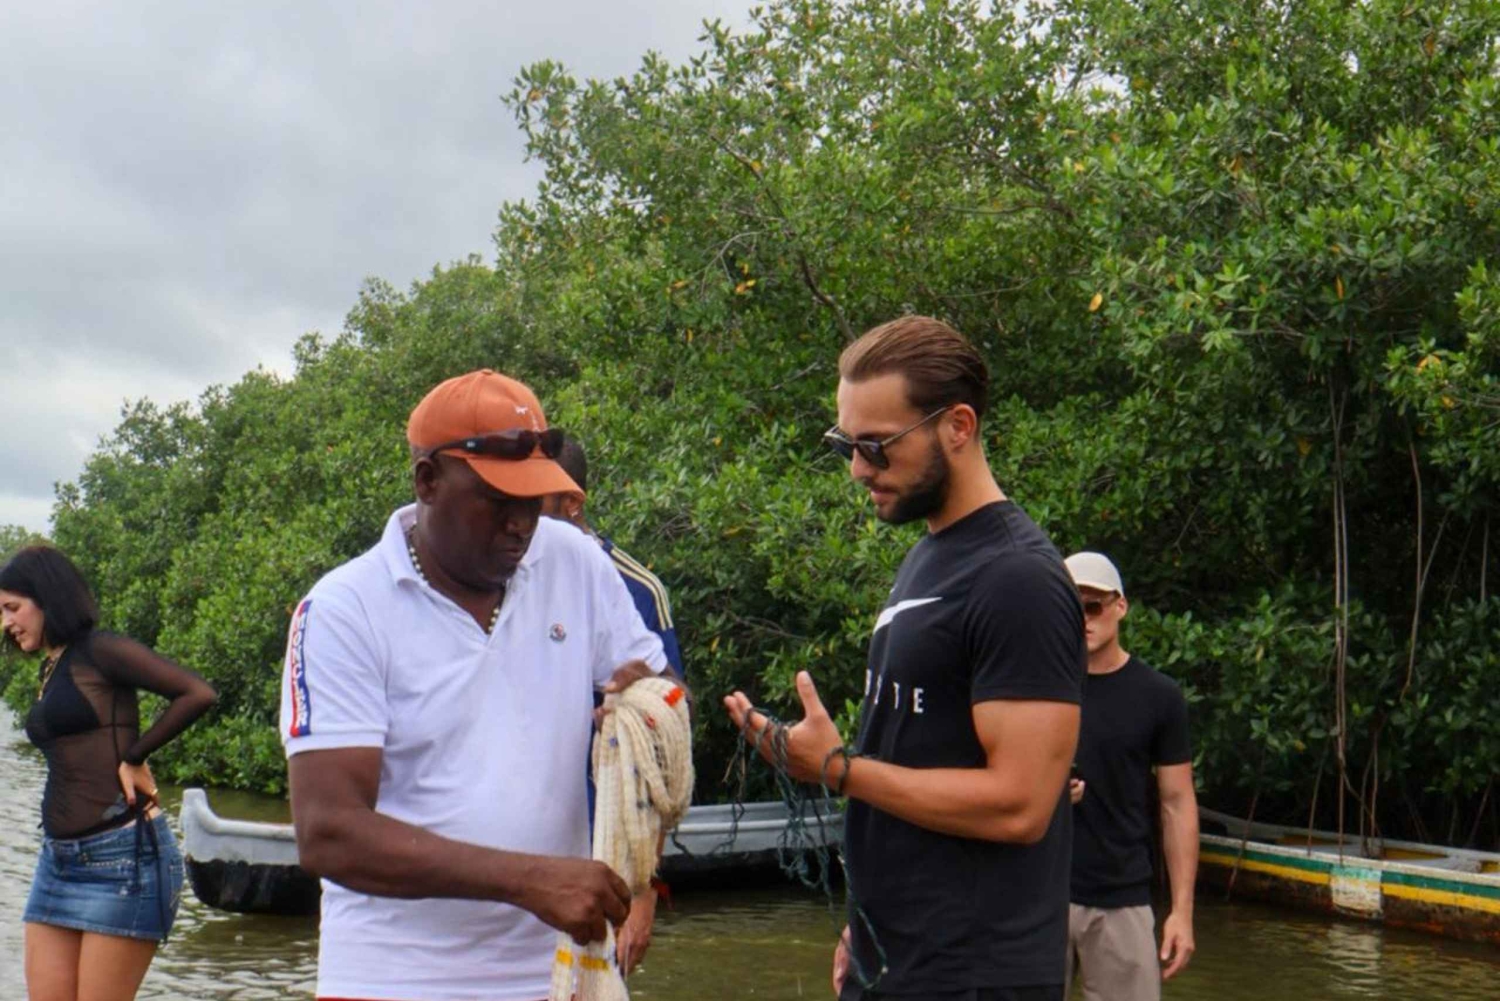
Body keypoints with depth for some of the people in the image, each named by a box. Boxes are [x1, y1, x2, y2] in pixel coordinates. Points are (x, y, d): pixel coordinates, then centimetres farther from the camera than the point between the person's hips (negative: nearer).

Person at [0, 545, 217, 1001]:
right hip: (58, 859, 8)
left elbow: (197, 693, -17)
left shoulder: (99, 650, -7)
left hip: (123, 858, -8)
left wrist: (133, 758, -11)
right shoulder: (48, 669, 18)